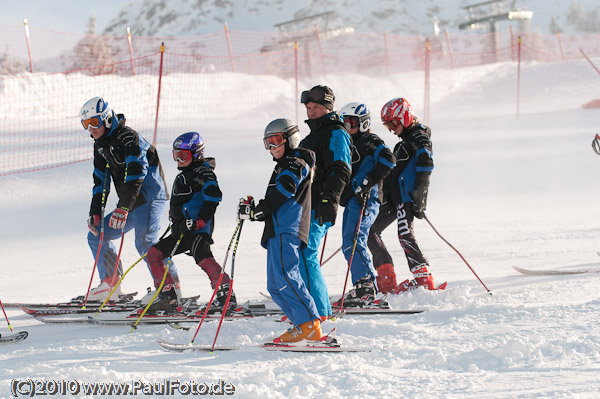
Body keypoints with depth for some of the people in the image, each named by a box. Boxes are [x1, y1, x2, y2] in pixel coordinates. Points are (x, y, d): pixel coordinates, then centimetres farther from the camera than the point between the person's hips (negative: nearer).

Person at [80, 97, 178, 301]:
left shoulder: (128, 136, -14)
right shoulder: (100, 145, 14)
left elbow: (136, 172, -25)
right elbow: (100, 182, 17)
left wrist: (122, 208, -30)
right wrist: (95, 213, 5)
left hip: (149, 197, -10)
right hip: (132, 204, 10)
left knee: (145, 242, -25)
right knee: (96, 235, 10)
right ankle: (111, 283, 13)